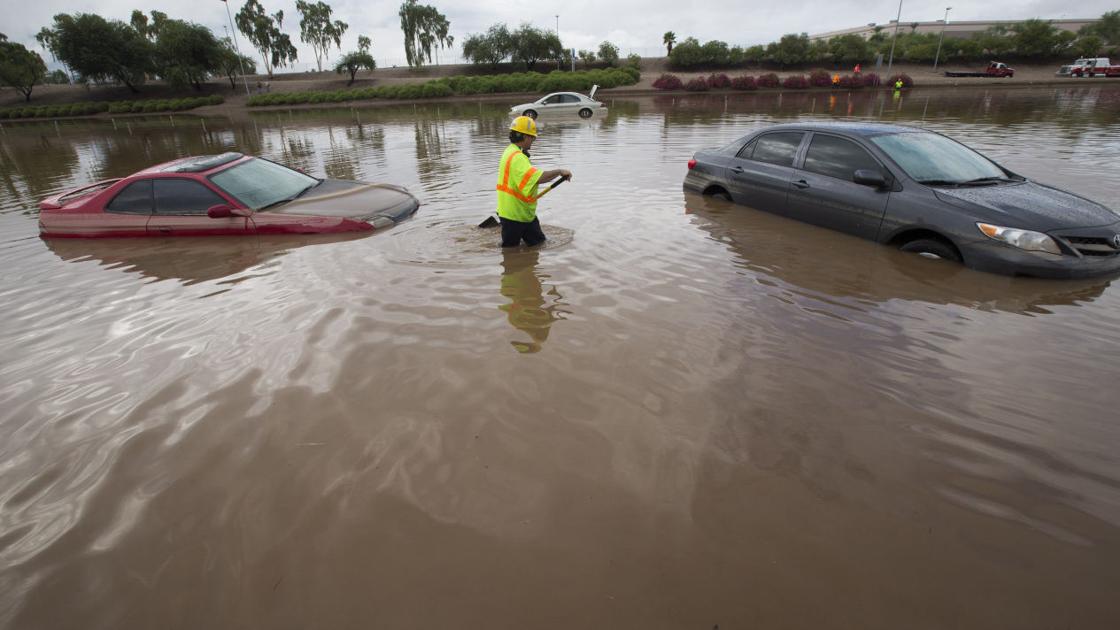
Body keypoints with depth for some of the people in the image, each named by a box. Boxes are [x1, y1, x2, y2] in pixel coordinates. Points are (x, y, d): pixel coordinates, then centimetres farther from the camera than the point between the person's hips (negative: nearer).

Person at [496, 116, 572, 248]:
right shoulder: (516, 157, -24)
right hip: (513, 215, -10)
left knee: (539, 242, 14)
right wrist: (559, 171, -24)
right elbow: (538, 178, -35)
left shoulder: (511, 152, 12)